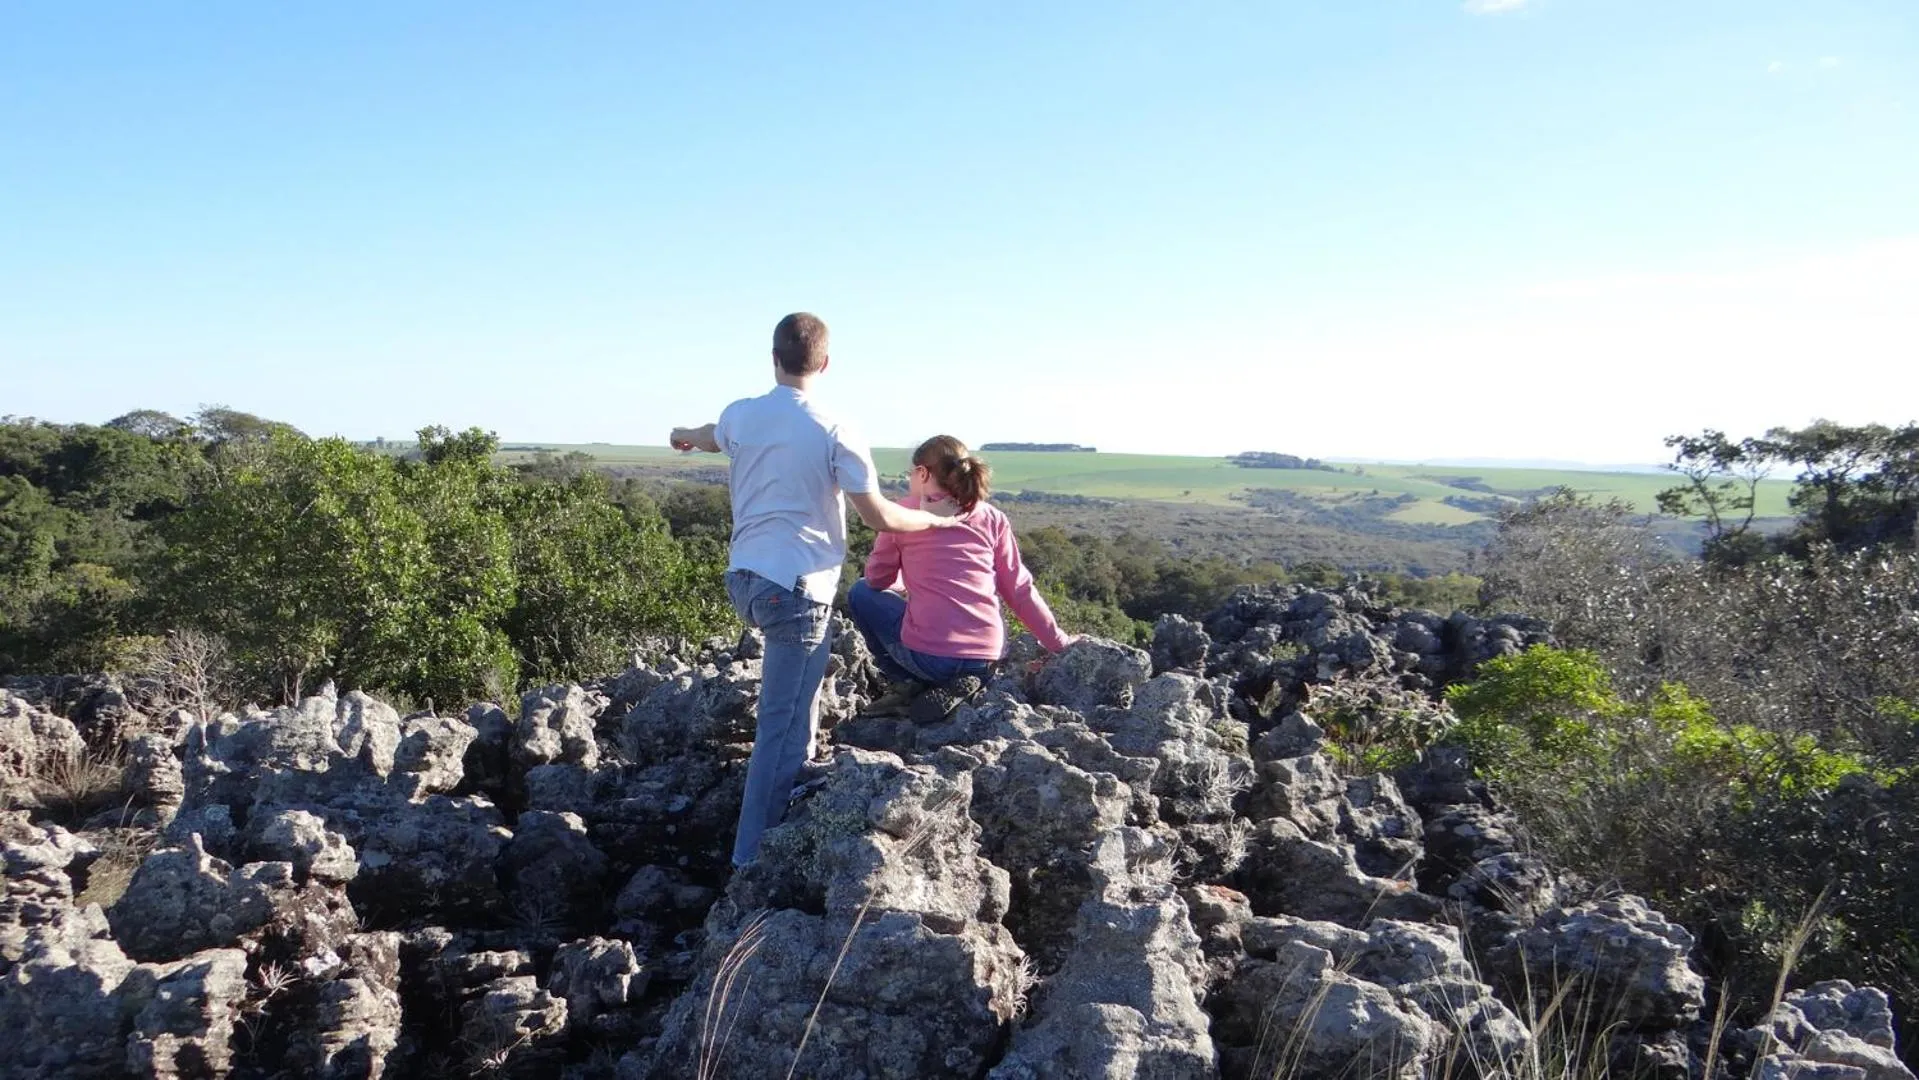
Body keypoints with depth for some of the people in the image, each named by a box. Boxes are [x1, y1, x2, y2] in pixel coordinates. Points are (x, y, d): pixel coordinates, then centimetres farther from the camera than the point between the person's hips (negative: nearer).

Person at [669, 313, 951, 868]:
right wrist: (934, 520, 13)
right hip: (797, 587, -7)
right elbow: (879, 516, -7)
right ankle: (753, 856, 3)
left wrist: (682, 436, 57)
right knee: (784, 725, -2)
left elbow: (709, 438, 32)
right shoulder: (833, 434, -10)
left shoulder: (739, 416, 7)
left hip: (744, 578, 7)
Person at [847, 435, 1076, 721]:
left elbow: (877, 579, 12)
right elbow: (1019, 590, 8)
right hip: (987, 662, 4)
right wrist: (1060, 643, 15)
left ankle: (910, 685, 10)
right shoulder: (992, 517, 9)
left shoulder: (906, 510, 3)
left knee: (861, 593, 22)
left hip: (927, 655, -4)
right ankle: (954, 685, 8)